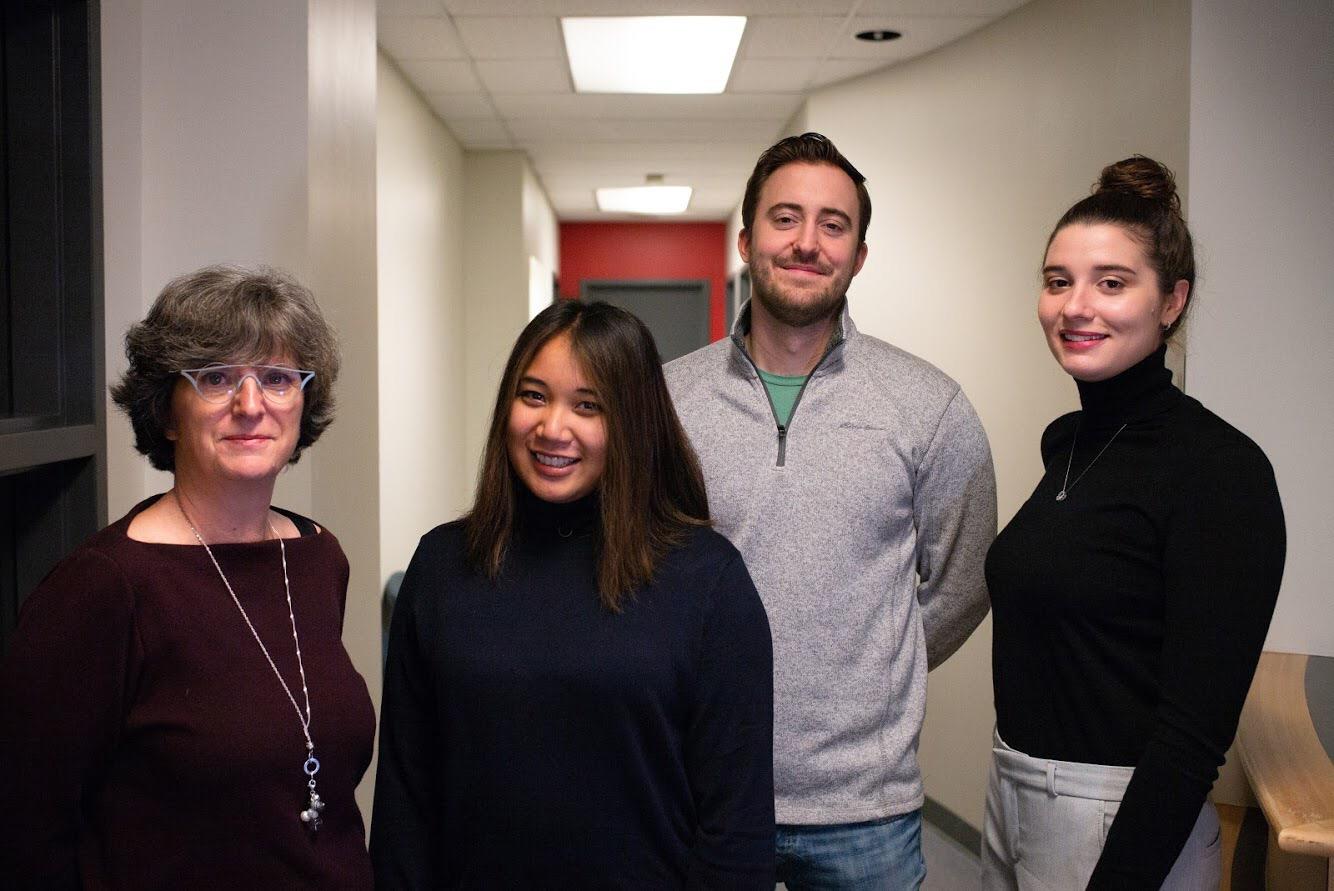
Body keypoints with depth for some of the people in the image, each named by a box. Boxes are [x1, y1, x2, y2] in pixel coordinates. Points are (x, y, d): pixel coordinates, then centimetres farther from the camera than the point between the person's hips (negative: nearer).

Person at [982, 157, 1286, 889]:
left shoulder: (1219, 468, -17)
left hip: (1125, 824, -7)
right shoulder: (1065, 441, 6)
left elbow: (1198, 725, -20)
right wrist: (1013, 784, 9)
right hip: (1011, 793, 7)